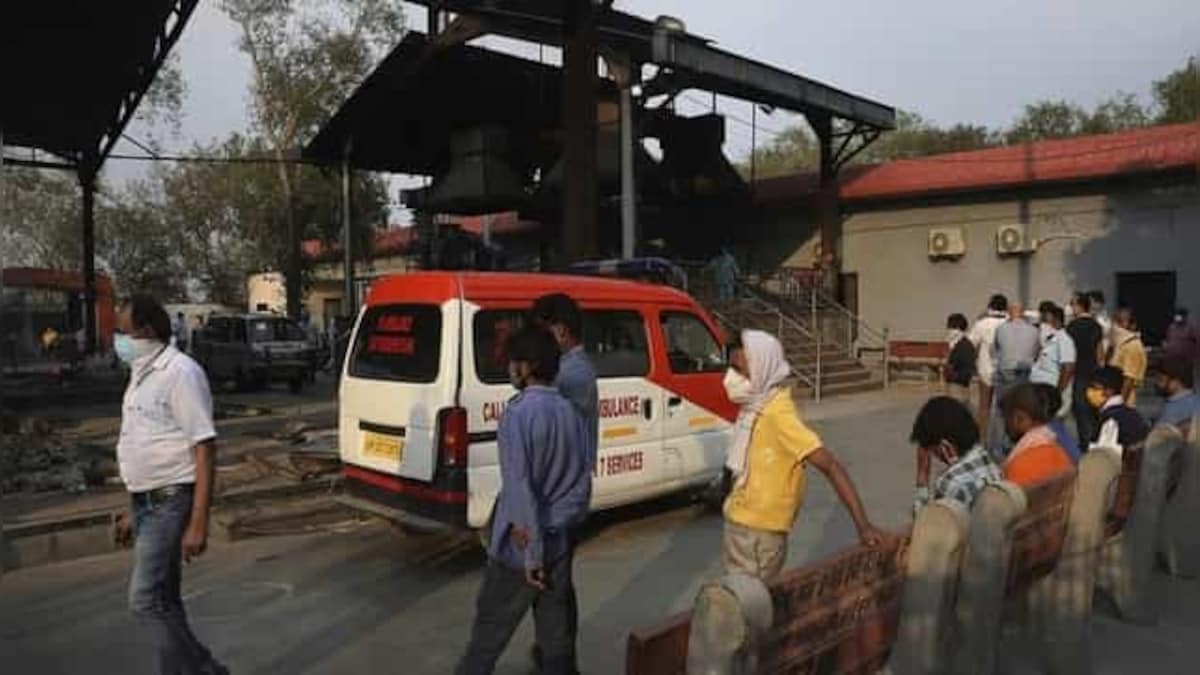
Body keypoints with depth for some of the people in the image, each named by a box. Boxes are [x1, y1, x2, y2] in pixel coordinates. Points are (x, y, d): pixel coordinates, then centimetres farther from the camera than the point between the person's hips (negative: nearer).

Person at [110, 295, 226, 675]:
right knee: (161, 601, 14)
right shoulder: (142, 373, 12)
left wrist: (198, 524, -23)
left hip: (170, 503, -9)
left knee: (145, 600, -9)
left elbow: (204, 449, -19)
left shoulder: (180, 373, -16)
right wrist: (134, 510, 21)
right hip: (149, 502, 9)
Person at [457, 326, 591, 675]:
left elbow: (519, 489, -20)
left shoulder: (517, 414, -17)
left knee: (491, 626, 12)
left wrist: (532, 551, -16)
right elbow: (582, 484, 4)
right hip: (559, 543, 6)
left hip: (519, 548, -6)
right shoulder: (571, 413, 3)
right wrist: (557, 526, 2)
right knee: (557, 632, 14)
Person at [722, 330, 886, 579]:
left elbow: (831, 467, -26)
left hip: (759, 532, -8)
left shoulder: (778, 415, -24)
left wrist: (863, 525, -29)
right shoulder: (755, 406, 2)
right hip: (739, 522, 8)